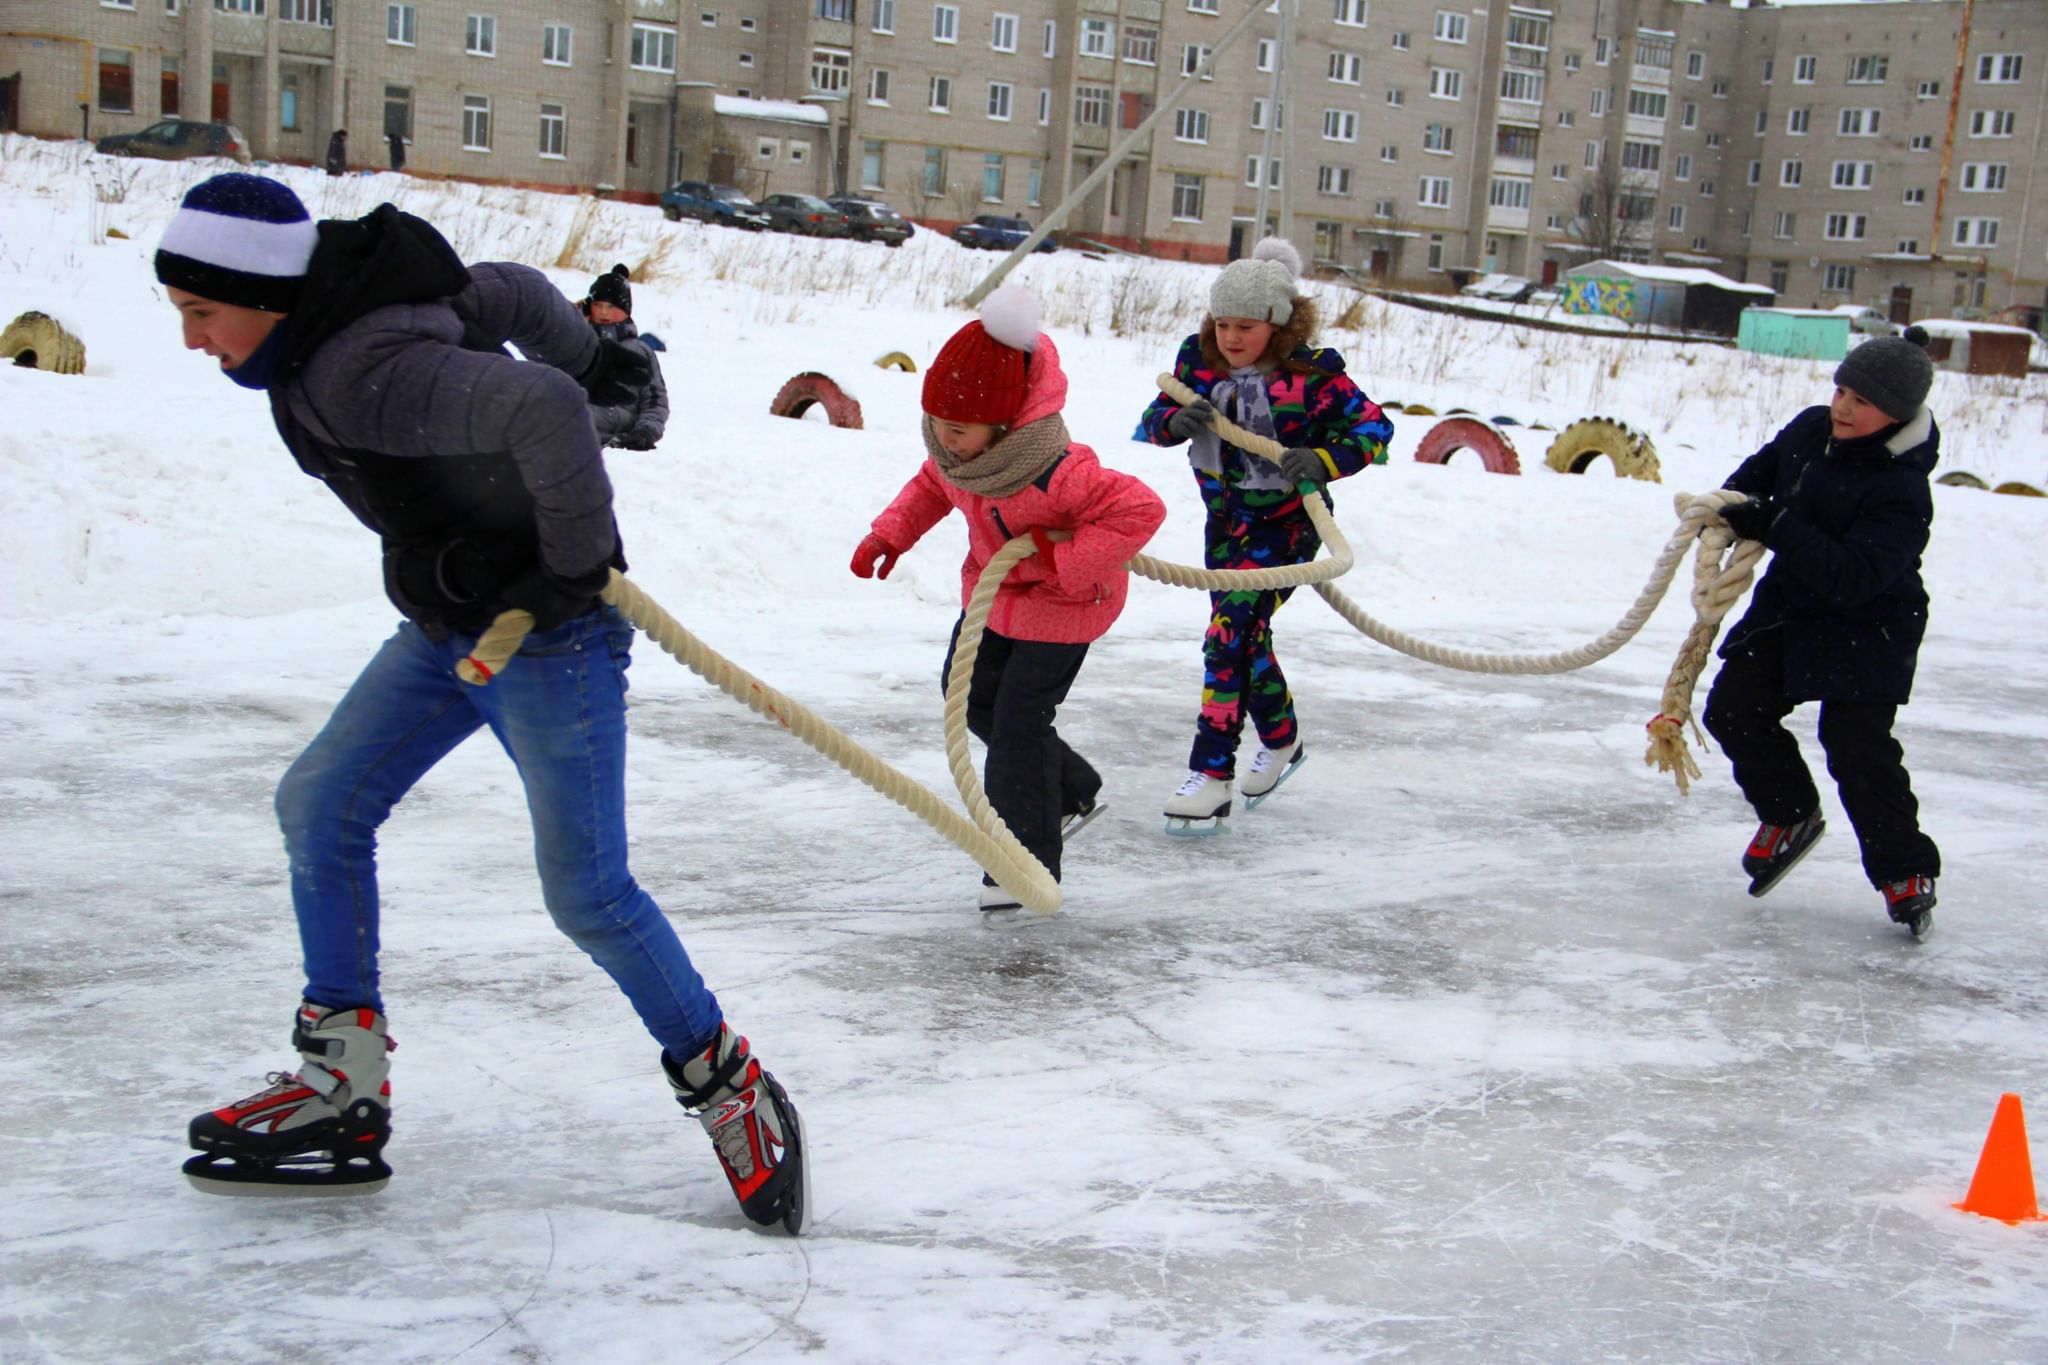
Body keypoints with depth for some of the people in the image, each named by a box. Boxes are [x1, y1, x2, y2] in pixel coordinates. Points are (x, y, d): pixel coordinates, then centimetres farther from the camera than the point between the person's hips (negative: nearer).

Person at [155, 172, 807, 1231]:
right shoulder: (331, 324, 3)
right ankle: (342, 1087, 16)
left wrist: (576, 564, -28)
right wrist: (596, 357, 28)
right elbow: (514, 293, 15)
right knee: (318, 806, 9)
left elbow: (542, 410, -42)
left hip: (549, 629, -10)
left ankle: (731, 1092, 12)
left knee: (586, 892, -7)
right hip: (449, 620, 10)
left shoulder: (363, 372, -28)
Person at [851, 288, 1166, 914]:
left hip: (1062, 602, -9)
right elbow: (933, 484, 8)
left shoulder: (1055, 471, -40)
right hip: (994, 587, 9)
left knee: (1018, 720, -8)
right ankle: (1074, 793, 33)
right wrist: (889, 534, -5)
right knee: (969, 695, 17)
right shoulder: (952, 445, -16)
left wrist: (1069, 563, -36)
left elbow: (1141, 509, -38)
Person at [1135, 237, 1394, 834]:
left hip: (1287, 524, -6)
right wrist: (1176, 420, -28)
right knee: (1246, 637, 18)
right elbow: (1152, 420, -4)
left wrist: (1322, 462, -30)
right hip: (1225, 520, 6)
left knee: (1229, 635, -17)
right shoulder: (1199, 359, -6)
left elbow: (1374, 428, -13)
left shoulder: (1313, 373, -18)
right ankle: (1281, 742, 42)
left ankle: (1211, 775, -13)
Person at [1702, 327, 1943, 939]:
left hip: (1867, 631, -7)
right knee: (1732, 710, -1)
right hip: (1787, 607, 7)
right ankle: (1791, 815, 22)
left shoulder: (1901, 492, -26)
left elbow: (1854, 576, -35)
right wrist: (1732, 506, -4)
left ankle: (1905, 872, 7)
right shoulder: (1810, 430, -4)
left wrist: (1777, 529, -40)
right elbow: (1762, 470, 17)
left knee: (1858, 750, -12)